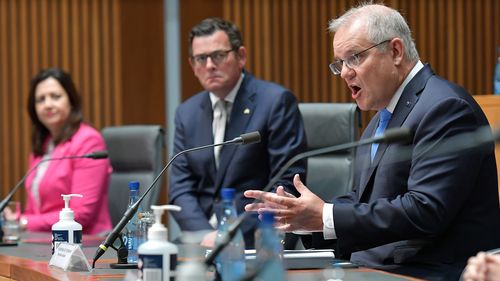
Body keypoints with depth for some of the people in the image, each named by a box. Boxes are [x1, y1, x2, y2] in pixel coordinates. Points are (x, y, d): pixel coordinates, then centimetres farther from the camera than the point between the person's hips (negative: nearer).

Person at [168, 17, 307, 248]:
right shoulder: (187, 114, 14)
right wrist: (205, 234, -10)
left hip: (255, 240, -4)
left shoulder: (277, 101, -3)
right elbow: (180, 189, 9)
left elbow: (287, 183, -8)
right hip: (201, 242, 4)